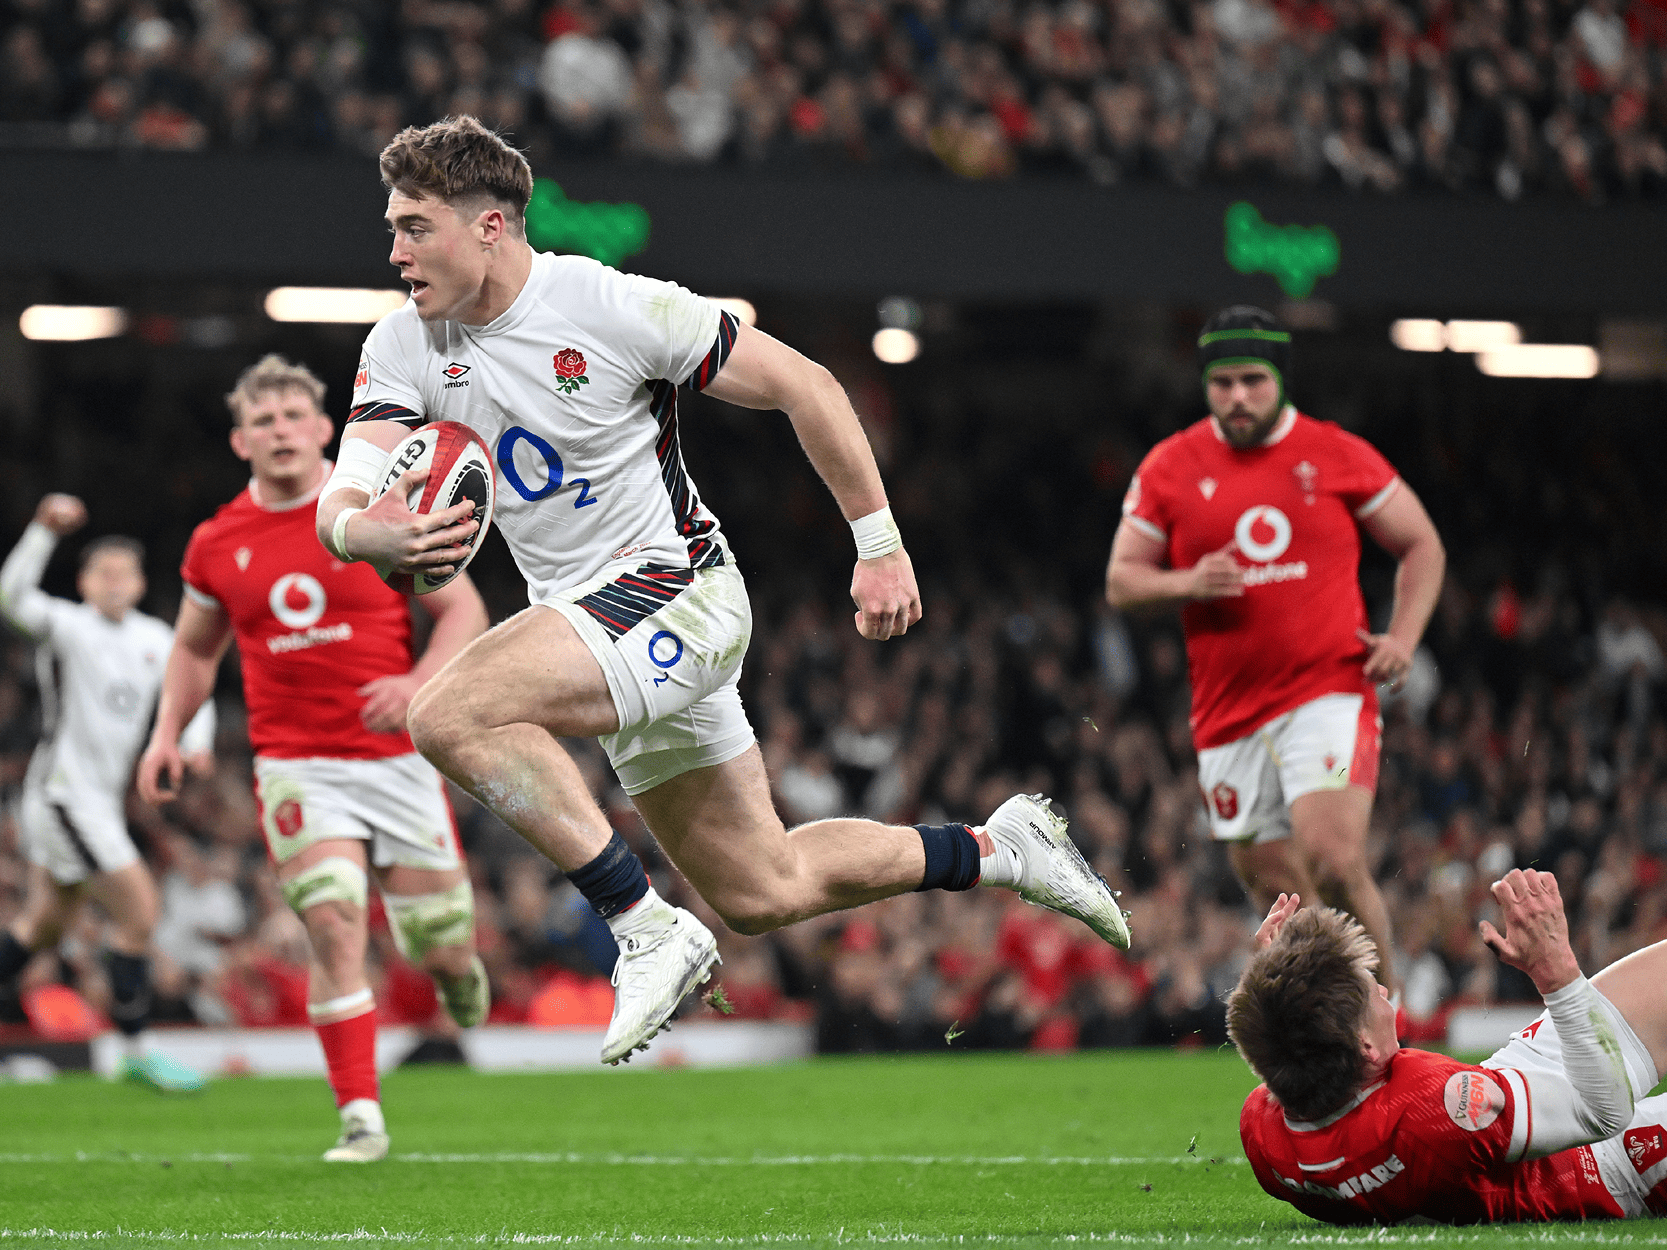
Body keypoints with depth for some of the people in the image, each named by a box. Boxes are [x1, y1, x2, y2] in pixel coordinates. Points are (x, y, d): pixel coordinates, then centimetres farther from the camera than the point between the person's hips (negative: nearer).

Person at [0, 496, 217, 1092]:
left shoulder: (155, 638, 10)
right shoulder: (67, 626, -10)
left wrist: (196, 740, 0)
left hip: (100, 797, 8)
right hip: (64, 791, -8)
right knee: (138, 911, -11)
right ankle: (137, 1051, -4)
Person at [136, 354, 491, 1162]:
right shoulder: (217, 544, 4)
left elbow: (463, 610, 1)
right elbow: (195, 646, 21)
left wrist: (417, 683, -16)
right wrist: (167, 732, 8)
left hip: (395, 756, 0)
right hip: (295, 765, 0)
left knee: (441, 948, 5)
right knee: (335, 926, -18)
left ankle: (454, 964, 45)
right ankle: (362, 1118, -12)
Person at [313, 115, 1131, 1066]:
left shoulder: (615, 308, -17)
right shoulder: (405, 349, -2)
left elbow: (802, 384, -9)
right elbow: (341, 510, -11)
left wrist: (880, 546, -8)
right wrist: (379, 534, -37)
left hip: (676, 591, -7)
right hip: (586, 616, 7)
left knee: (452, 714, -28)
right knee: (763, 894, 11)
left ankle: (650, 932, -21)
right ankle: (1000, 850, 30)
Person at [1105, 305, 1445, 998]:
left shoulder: (1340, 456, 2)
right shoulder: (1168, 467, 6)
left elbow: (1422, 546, 12)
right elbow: (1120, 580, 10)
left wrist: (1402, 638, -3)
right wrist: (1187, 584, -11)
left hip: (1329, 691, -3)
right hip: (1228, 713, 3)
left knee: (1335, 862, -22)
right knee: (1282, 900, 4)